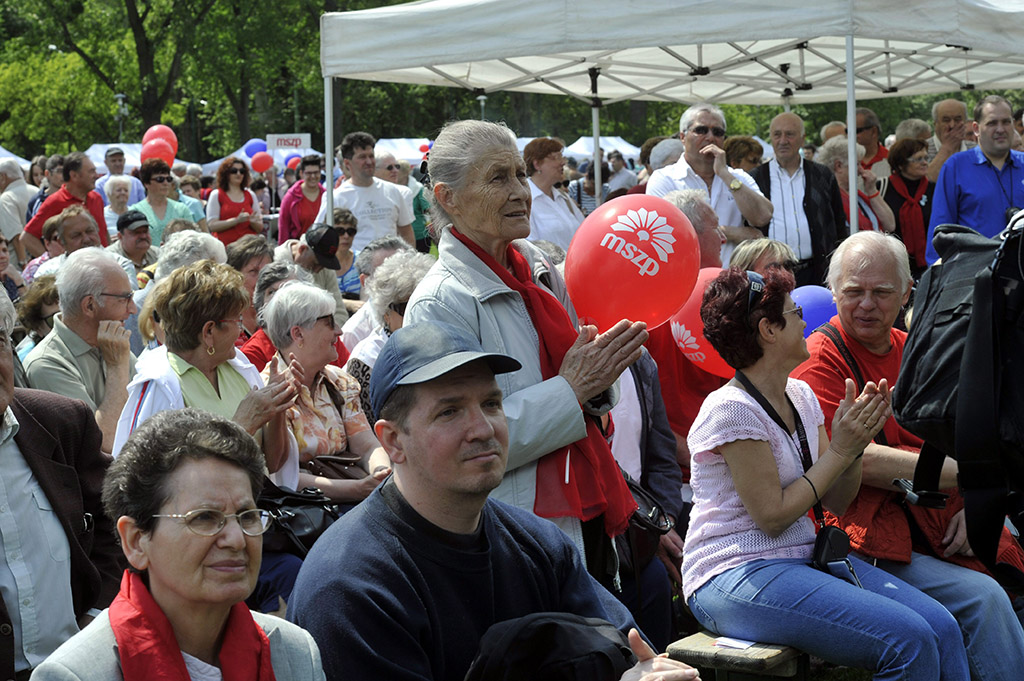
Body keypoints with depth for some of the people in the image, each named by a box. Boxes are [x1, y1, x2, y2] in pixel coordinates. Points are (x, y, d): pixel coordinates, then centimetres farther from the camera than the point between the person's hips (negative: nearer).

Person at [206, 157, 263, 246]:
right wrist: (237, 220, -13)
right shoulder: (216, 195, 5)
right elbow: (212, 225, -6)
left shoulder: (250, 195, 15)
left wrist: (253, 222, -5)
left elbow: (260, 229, 17)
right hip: (225, 245, -3)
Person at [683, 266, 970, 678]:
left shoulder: (800, 395, 12)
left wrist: (857, 442, -5)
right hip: (736, 578, -8)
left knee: (942, 626, -11)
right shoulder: (732, 409, -13)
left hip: (804, 557, 8)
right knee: (909, 640, -23)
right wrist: (839, 449, -11)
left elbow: (836, 503, 13)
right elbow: (771, 516, -15)